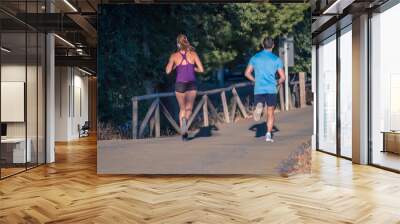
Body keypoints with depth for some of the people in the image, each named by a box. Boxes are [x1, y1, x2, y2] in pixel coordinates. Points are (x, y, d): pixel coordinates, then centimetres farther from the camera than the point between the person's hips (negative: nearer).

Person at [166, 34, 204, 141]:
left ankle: (183, 133, 12)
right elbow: (201, 69, -3)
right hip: (192, 85, 0)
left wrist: (175, 66, 11)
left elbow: (168, 71, -7)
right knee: (189, 109, 7)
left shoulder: (174, 56, 0)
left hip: (180, 85, 0)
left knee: (182, 109, 16)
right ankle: (185, 120, -28)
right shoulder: (193, 54, 1)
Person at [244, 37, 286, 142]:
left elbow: (247, 73, 6)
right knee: (270, 113, 9)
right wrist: (277, 84, 19)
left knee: (263, 110, 12)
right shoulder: (276, 59, 2)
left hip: (258, 89, 1)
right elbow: (283, 77, 0)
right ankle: (268, 135, 1)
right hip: (271, 90, -1)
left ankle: (259, 106, -23)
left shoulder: (255, 58, 8)